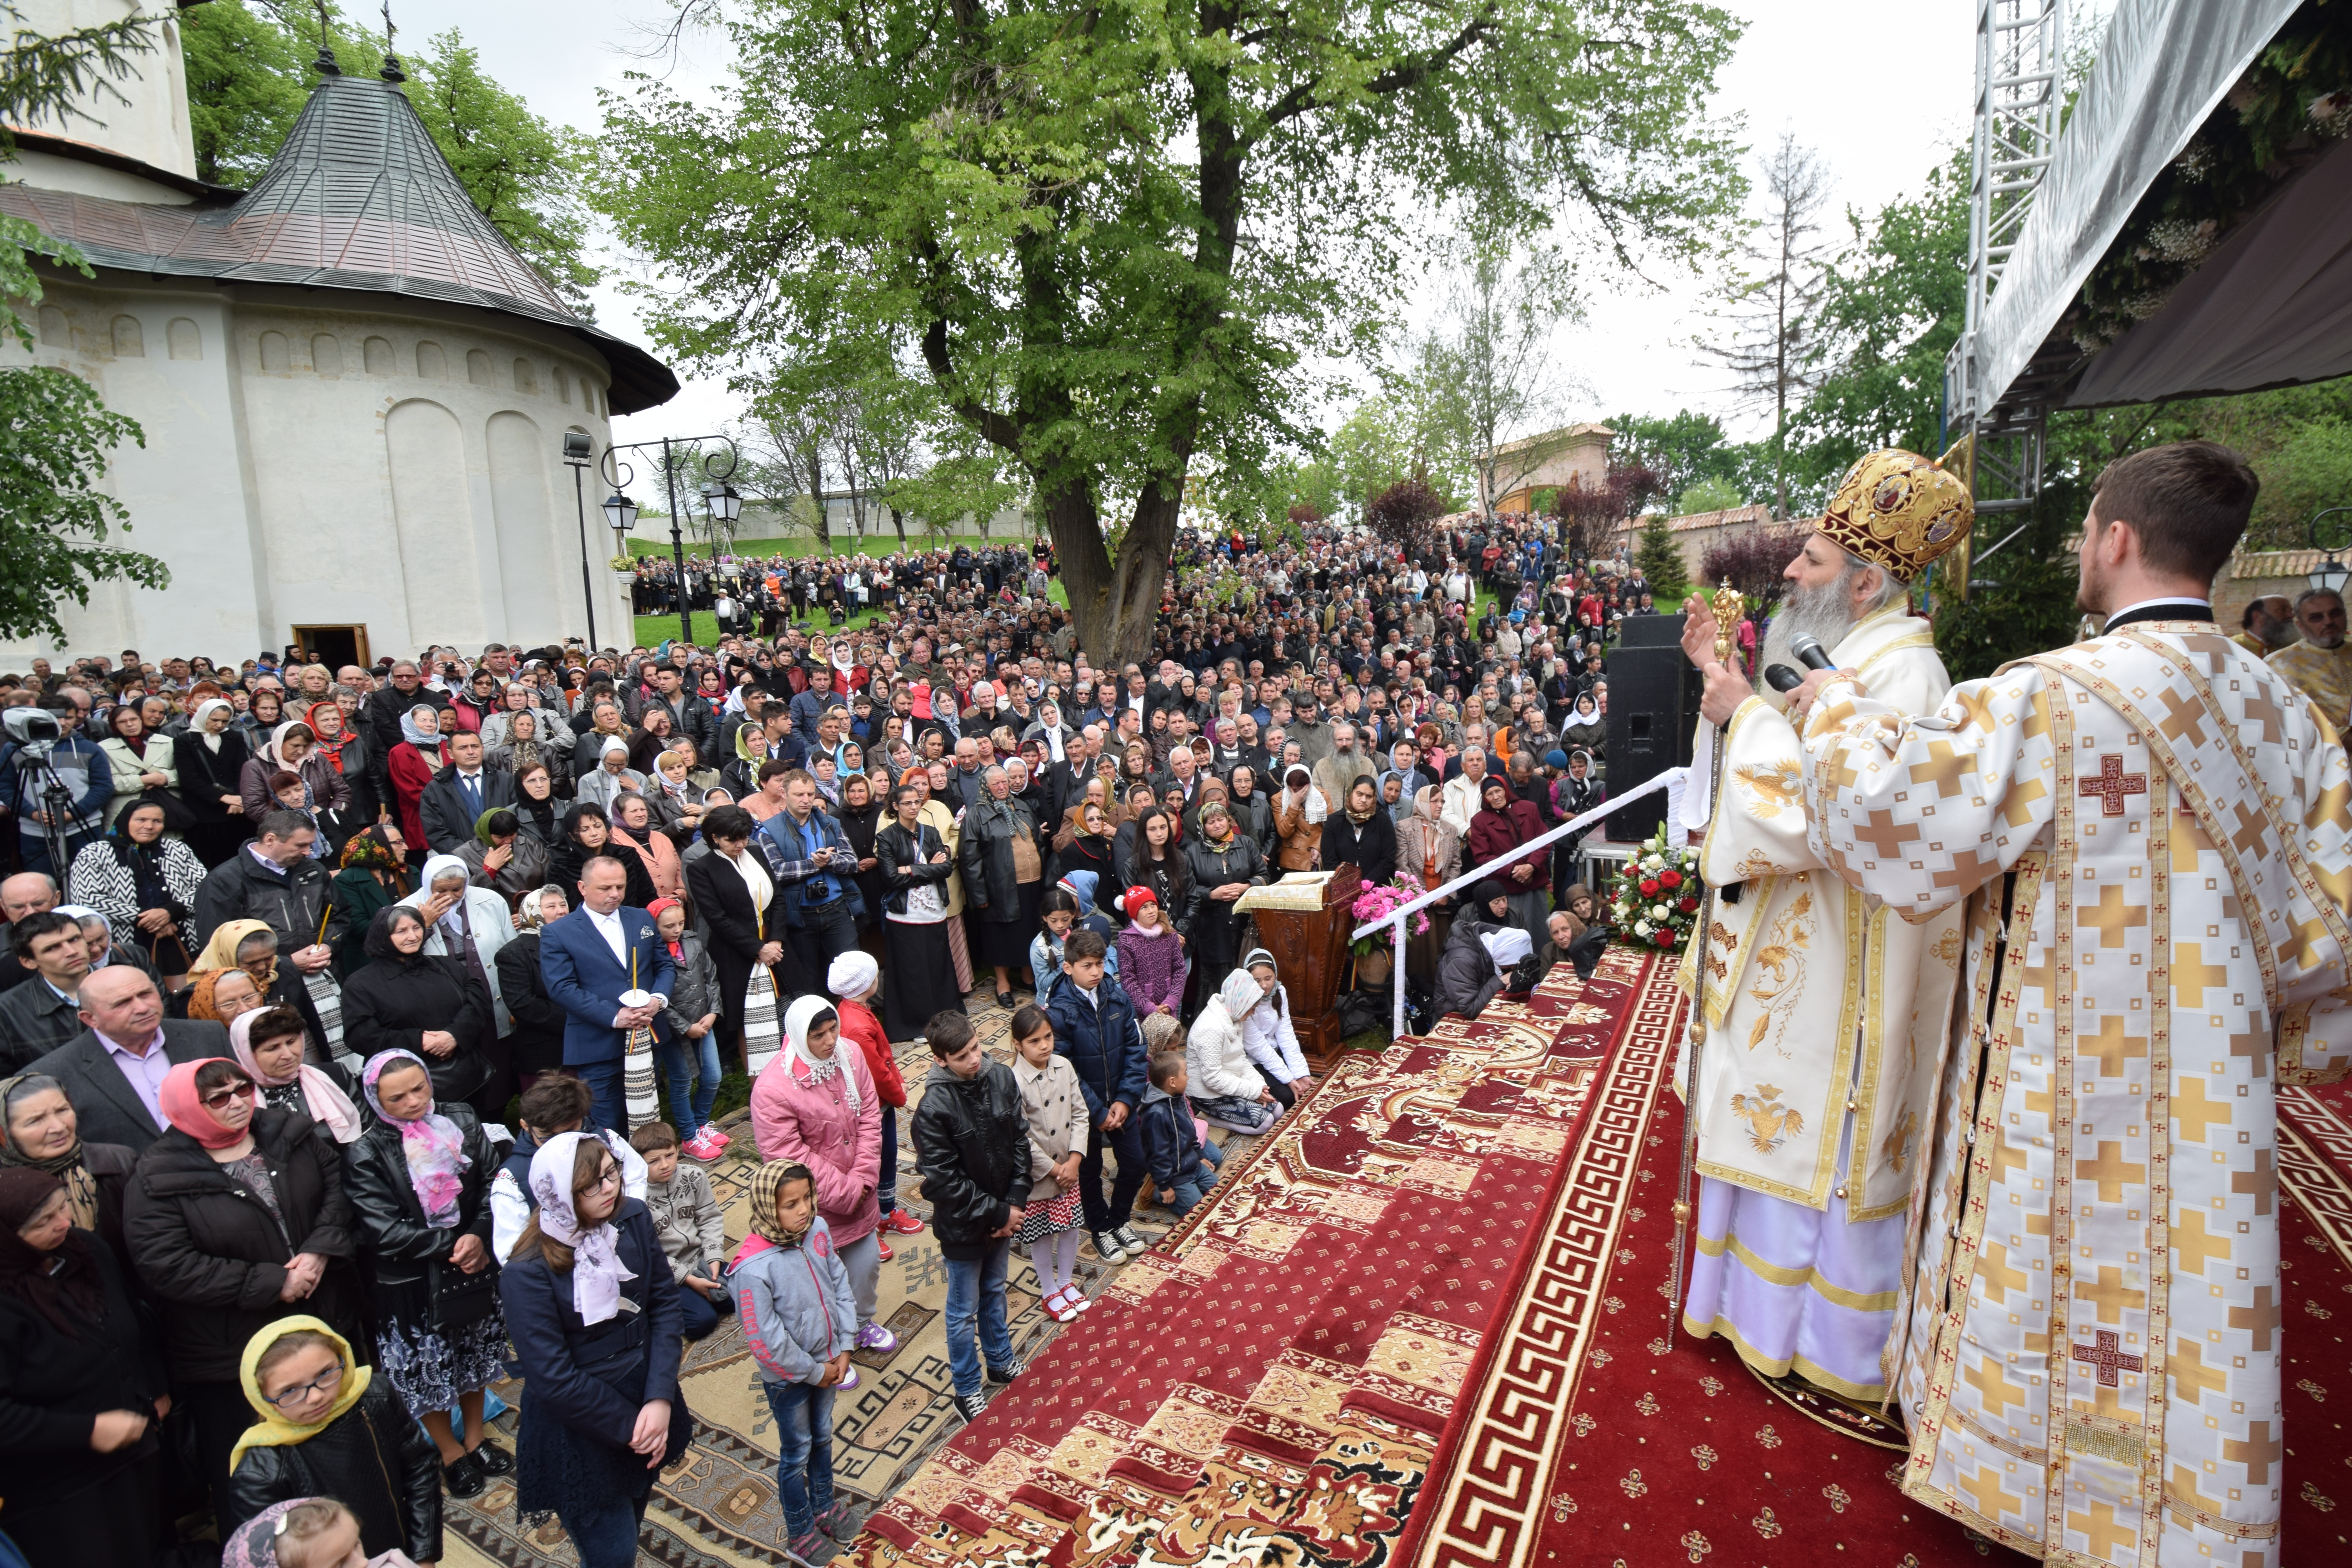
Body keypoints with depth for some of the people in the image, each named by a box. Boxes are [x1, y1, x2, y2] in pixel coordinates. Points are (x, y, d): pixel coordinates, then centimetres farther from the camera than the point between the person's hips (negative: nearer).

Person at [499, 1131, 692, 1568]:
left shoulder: (633, 1219, -12)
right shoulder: (529, 1272, -23)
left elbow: (665, 1303, -7)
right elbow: (555, 1380, -19)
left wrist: (660, 1400, -16)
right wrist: (629, 1427, -14)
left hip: (646, 1397, 4)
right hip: (582, 1431, -4)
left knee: (632, 1523, 24)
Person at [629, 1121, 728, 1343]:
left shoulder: (694, 1177, -7)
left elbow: (711, 1219, 0)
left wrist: (714, 1259, -13)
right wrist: (688, 1279, -18)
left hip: (702, 1259, 5)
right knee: (703, 1321, -19)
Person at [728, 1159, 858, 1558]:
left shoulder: (818, 1229, -16)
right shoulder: (753, 1268, -32)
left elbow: (840, 1284, -4)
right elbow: (767, 1341, -25)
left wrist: (845, 1348, -6)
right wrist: (814, 1372, -14)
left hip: (826, 1362, 5)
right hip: (788, 1376, -5)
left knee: (823, 1438, 26)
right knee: (797, 1452, 18)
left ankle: (824, 1506, 51)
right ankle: (800, 1533, 42)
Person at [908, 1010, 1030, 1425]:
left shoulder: (1002, 1078, -12)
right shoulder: (934, 1109, -27)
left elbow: (1020, 1140, -3)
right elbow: (946, 1181, -22)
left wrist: (1015, 1203, -9)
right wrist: (998, 1213, -17)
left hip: (1003, 1213, 5)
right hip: (962, 1224, -5)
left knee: (994, 1292, 27)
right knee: (965, 1311, 15)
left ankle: (1000, 1362, 49)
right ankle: (967, 1391, 35)